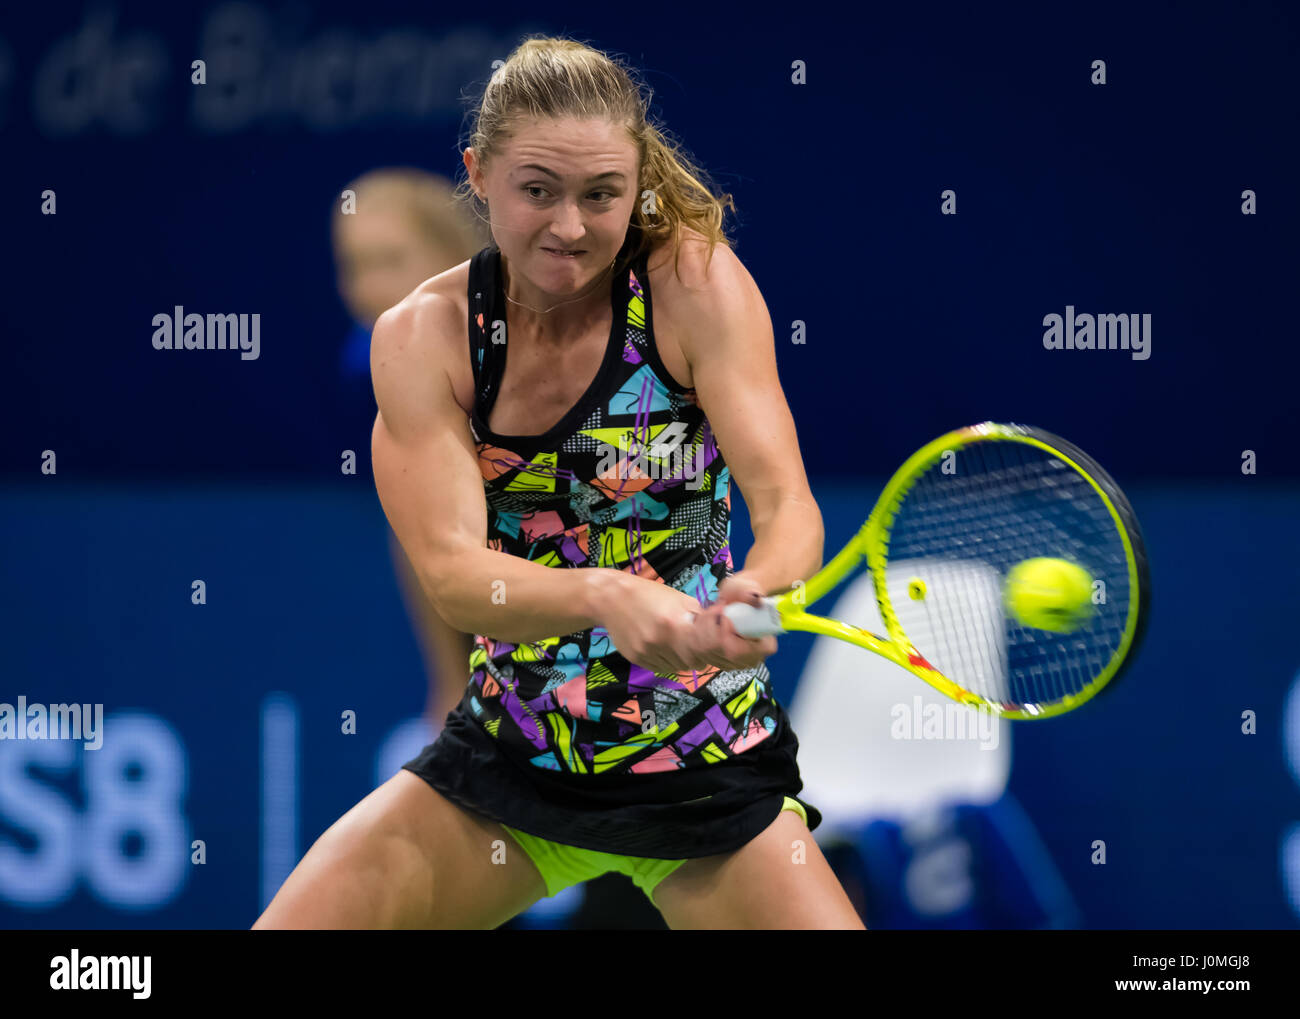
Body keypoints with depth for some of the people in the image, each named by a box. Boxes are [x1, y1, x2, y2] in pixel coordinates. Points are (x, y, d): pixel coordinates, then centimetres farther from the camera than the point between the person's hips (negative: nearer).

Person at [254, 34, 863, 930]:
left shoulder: (695, 283, -12)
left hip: (707, 770, -2)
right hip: (503, 755, 2)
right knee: (290, 926, -9)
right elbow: (452, 571, -19)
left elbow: (786, 503, -19)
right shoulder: (422, 335, -8)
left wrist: (760, 590, -43)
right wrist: (608, 598, -39)